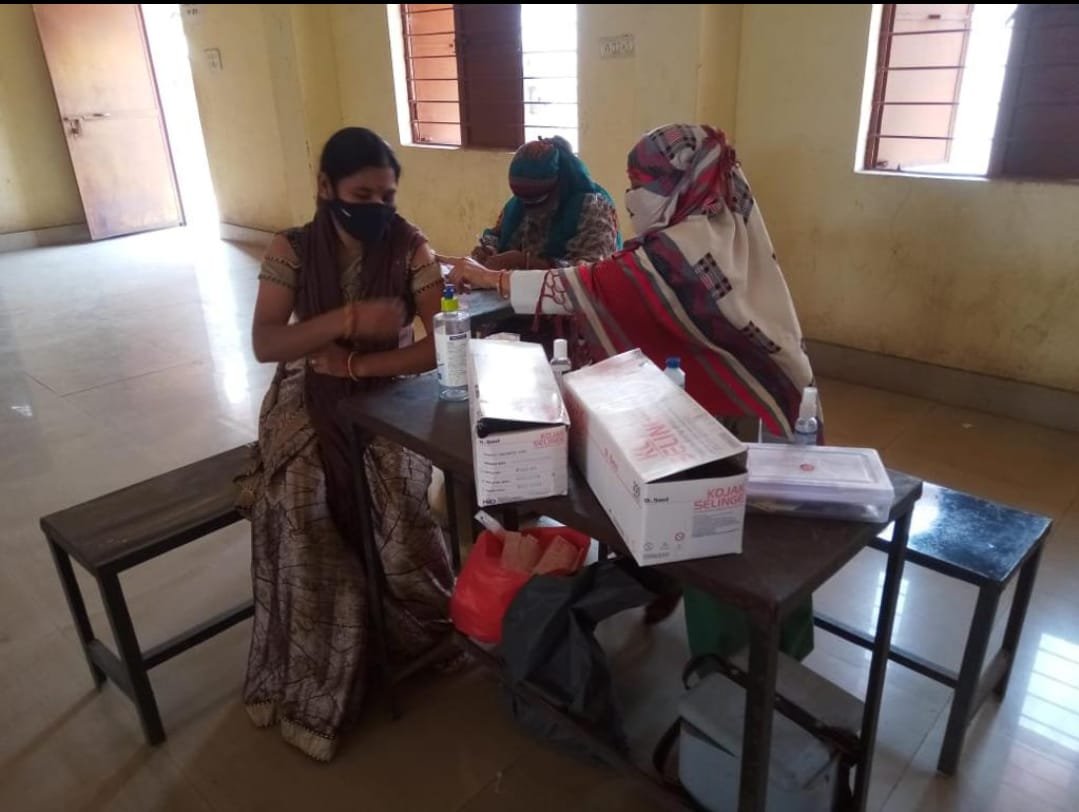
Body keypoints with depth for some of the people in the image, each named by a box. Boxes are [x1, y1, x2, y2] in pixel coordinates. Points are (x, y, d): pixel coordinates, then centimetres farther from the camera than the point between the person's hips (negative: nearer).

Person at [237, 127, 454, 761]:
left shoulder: (411, 248, -5)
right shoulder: (293, 249, -3)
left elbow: (445, 344, -14)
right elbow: (265, 344, -12)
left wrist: (355, 363, -18)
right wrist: (349, 317, -25)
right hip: (309, 400, 1)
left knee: (393, 497, -29)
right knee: (299, 504, -26)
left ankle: (421, 628, 3)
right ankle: (310, 689, -8)